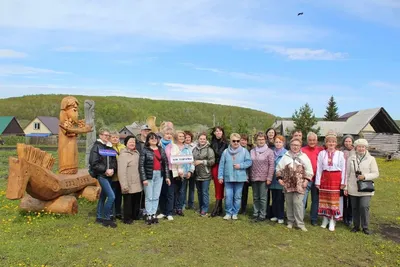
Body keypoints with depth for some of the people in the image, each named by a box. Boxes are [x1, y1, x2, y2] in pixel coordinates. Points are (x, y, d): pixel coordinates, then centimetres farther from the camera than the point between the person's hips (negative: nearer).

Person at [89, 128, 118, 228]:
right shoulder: (96, 147, -6)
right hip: (101, 175, -6)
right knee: (111, 196, -13)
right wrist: (105, 170, -15)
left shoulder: (111, 147, 12)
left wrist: (113, 169, -8)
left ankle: (99, 217, 27)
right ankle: (106, 218, 0)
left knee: (103, 196, 15)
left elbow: (114, 161, 11)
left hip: (109, 175, 6)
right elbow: (94, 163, -12)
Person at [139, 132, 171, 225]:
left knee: (156, 197, 9)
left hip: (159, 175, 4)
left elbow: (165, 163, 10)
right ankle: (148, 216, 11)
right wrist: (144, 178, -14)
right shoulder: (145, 150, -5)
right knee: (149, 197, 2)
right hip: (149, 175, -4)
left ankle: (154, 214, 19)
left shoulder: (161, 150, 9)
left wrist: (167, 176, 6)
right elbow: (141, 165, -9)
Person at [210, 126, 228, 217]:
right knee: (217, 188, 7)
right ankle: (219, 208, 16)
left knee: (219, 188, -2)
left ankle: (216, 208, 2)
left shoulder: (225, 143, -1)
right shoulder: (212, 143, 9)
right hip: (214, 167, 3)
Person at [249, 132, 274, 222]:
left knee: (263, 198, 1)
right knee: (255, 197, 11)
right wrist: (249, 176, 6)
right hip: (254, 178, 4)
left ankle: (262, 215, 10)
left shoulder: (269, 151, -4)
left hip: (264, 178, -4)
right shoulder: (252, 151, 7)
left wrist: (269, 178, -12)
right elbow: (250, 164, 10)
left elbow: (271, 165, -7)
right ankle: (255, 213, 20)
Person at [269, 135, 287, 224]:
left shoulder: (286, 153, -6)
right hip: (273, 178, 5)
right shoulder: (272, 152, 9)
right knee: (274, 198, 11)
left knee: (280, 198, 1)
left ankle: (281, 217, 12)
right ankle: (275, 215, 22)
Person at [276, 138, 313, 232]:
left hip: (299, 184, -2)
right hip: (288, 184, 2)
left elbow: (309, 170, 2)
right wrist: (279, 178, 1)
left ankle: (300, 223, 1)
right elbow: (279, 168, 9)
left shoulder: (304, 157, 3)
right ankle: (290, 221, 21)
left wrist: (306, 180, -7)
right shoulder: (285, 156, 7)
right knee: (289, 203, 8)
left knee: (298, 203, -9)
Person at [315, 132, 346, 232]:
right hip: (325, 177, 2)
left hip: (336, 178, -1)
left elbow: (343, 169, 1)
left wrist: (342, 182, -3)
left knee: (334, 199, 2)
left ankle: (332, 221, 10)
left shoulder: (340, 154, 0)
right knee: (324, 198, 8)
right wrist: (318, 181, -1)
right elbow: (319, 168, 1)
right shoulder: (321, 153, 3)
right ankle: (325, 218, 22)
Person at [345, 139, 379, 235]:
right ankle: (356, 226, 22)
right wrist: (345, 187, 4)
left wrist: (365, 176, -16)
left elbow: (376, 173, 0)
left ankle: (365, 227, 8)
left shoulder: (371, 159, 2)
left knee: (364, 207, -9)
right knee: (355, 208, 9)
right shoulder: (350, 159, 6)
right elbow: (347, 174, 7)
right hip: (353, 188, 2)